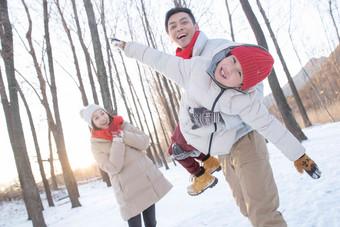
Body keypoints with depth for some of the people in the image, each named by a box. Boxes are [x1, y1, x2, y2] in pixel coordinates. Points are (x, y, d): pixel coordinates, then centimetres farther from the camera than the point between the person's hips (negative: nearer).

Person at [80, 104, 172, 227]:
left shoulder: (123, 125, 5)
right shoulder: (96, 145, -6)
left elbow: (145, 142, -3)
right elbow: (112, 168, -16)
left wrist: (123, 136, -14)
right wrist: (117, 142, -16)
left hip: (148, 179, 4)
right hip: (129, 189, -4)